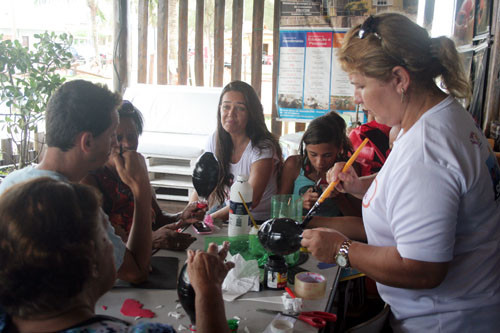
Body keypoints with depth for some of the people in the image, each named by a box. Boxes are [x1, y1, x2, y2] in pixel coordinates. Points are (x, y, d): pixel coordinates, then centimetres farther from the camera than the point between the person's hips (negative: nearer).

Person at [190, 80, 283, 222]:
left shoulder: (263, 148, -19)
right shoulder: (215, 140, -1)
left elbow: (251, 200, -26)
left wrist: (209, 219, -33)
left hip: (260, 219, -5)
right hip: (227, 209, 5)